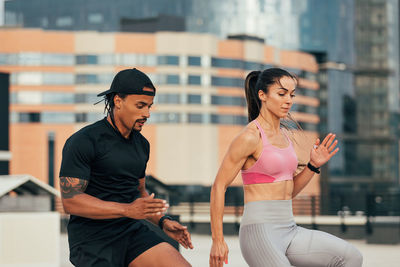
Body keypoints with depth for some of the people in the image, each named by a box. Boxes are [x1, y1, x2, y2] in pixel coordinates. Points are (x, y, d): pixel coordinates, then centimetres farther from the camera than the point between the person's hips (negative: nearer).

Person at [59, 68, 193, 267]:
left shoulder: (141, 144, 13)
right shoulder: (83, 142, -11)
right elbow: (70, 201, -19)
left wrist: (163, 221, 7)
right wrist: (128, 210, -27)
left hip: (132, 232, 6)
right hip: (92, 241, -6)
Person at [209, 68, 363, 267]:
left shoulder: (283, 134, 15)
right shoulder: (250, 137, -9)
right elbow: (219, 186, -9)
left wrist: (313, 166, 6)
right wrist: (217, 240, -12)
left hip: (290, 230, 8)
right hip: (260, 231, -8)